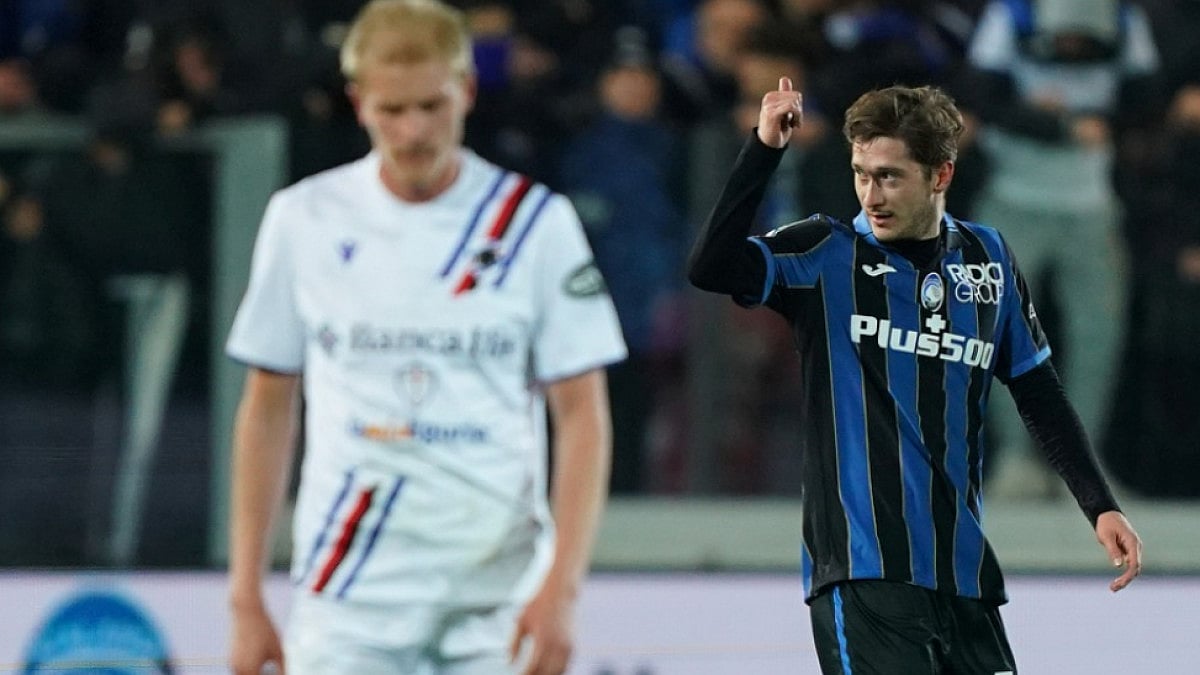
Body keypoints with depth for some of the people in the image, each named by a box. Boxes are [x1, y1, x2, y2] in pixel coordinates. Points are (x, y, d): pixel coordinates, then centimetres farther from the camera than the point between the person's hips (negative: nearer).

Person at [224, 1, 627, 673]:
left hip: (497, 598, -1)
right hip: (350, 594, 1)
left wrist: (560, 588, -11)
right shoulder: (305, 219, 4)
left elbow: (583, 415, 0)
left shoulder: (536, 222, 0)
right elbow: (268, 408, 11)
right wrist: (247, 600, 7)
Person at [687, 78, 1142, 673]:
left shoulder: (987, 260, 11)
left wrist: (1100, 507, 12)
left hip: (964, 575, 5)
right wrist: (763, 149, -22)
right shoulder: (827, 256, 0)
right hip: (863, 572, -5)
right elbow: (710, 267, -17)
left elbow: (1040, 396, 19)